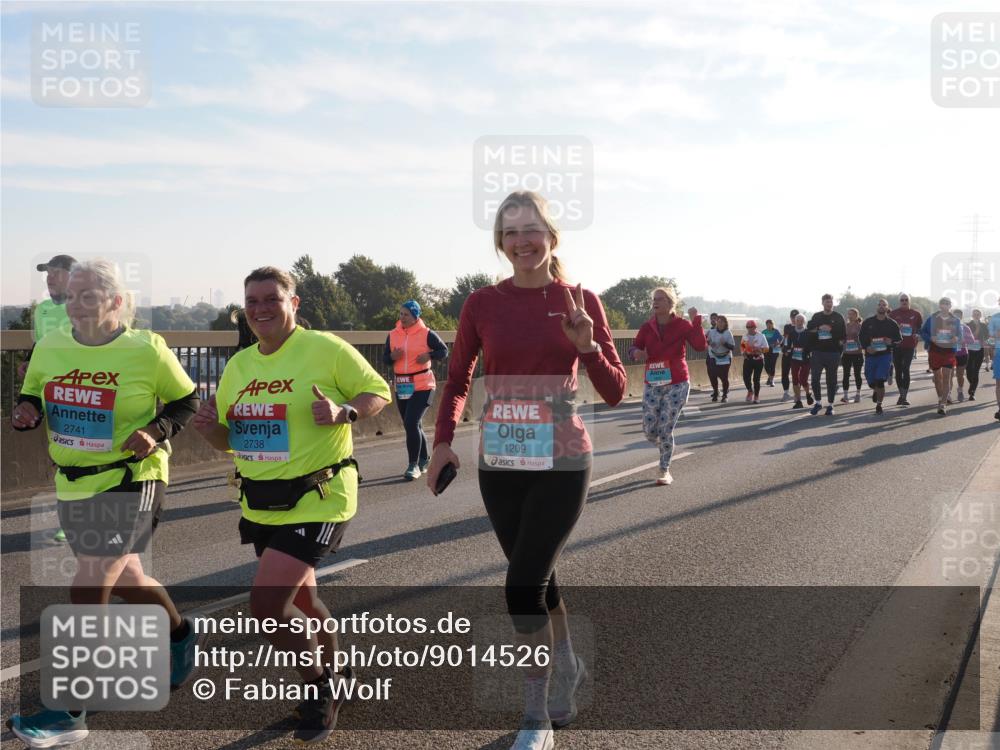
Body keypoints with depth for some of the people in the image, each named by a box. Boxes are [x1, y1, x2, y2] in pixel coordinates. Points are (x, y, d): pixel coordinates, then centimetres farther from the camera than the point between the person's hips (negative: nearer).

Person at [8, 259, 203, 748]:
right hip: (71, 484, 6)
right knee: (124, 579, 20)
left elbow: (186, 401, 0)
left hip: (130, 482, -6)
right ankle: (181, 636, 46)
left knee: (88, 592, -8)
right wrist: (27, 411, -8)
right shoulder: (50, 347, 2)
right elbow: (32, 398, 15)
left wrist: (156, 432, -17)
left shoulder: (146, 350, -11)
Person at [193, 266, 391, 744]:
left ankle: (320, 687, 11)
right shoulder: (237, 366, 7)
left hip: (316, 501, -7)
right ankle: (335, 676, 47)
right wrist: (209, 426, -8)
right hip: (259, 505, 7)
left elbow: (379, 392, -6)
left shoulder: (325, 348, -12)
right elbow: (227, 440, 14)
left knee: (266, 605, -15)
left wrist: (343, 412, -25)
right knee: (300, 600, 22)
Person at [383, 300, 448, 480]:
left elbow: (444, 350, 2)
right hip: (401, 387, 5)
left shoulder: (426, 334, -6)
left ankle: (414, 465, -7)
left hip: (422, 386, -5)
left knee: (411, 423, -15)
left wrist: (430, 356, -16)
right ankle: (424, 459, 33)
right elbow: (385, 358, 10)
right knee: (412, 425, 14)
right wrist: (392, 356, -12)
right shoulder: (393, 335, 6)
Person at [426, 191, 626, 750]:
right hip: (500, 466, 3)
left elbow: (616, 393, -4)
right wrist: (444, 440, -6)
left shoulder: (580, 302, -5)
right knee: (536, 576, 16)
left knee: (524, 584, -7)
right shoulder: (482, 305, -1)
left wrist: (587, 346, -22)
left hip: (562, 463, -3)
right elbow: (457, 382, 9)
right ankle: (568, 668, 42)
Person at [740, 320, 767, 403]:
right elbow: (742, 346, 20)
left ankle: (756, 396, 16)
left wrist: (759, 349, -20)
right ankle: (750, 391, 25)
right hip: (748, 359, 3)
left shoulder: (761, 336, -3)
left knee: (756, 379, 1)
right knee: (746, 377, -4)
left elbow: (766, 348, -3)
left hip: (758, 359, -3)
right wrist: (743, 352, 1)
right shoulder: (745, 337, 7)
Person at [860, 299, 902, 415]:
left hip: (885, 355, -2)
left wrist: (891, 342, -17)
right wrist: (866, 347, -12)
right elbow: (861, 336, 6)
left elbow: (899, 339, 6)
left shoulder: (892, 324, 3)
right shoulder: (868, 322, 4)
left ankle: (879, 404, 0)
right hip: (870, 355, 2)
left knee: (880, 381, -13)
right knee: (871, 381, 8)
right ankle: (876, 390, 45)